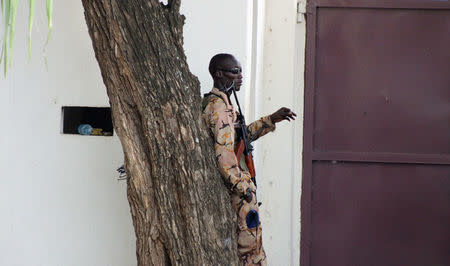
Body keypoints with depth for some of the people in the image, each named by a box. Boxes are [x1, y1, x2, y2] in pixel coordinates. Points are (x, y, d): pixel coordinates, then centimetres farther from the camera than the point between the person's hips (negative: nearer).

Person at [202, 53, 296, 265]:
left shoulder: (209, 102, 16)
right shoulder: (219, 105, -16)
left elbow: (241, 135, 25)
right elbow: (224, 150, -24)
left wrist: (272, 119, 21)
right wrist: (241, 186, -22)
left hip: (229, 184, 10)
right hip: (236, 187, -10)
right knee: (250, 242, -4)